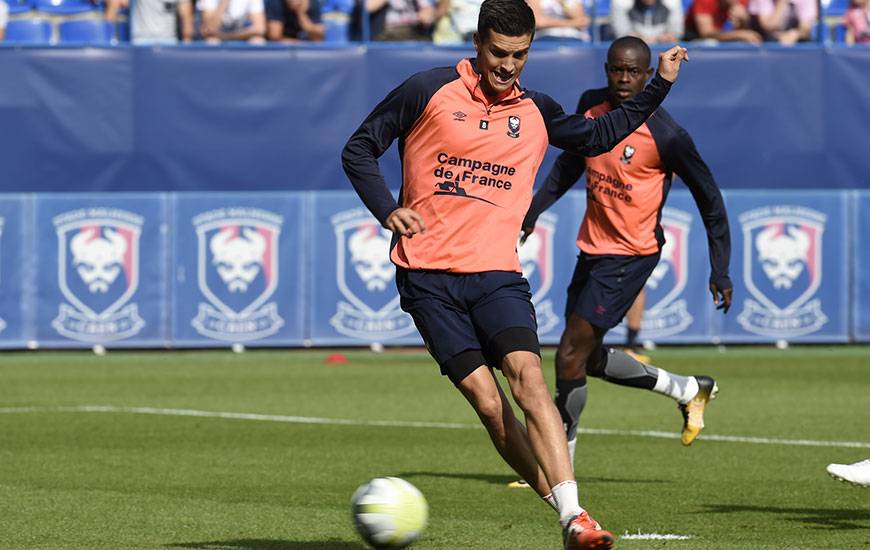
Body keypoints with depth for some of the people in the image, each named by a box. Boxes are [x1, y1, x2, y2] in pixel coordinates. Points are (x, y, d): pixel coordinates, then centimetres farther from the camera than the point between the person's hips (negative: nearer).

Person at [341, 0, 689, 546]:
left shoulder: (534, 111, 12)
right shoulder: (429, 91, 1)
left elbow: (599, 136, 30)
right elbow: (359, 150, 8)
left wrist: (660, 85, 21)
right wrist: (388, 210, -7)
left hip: (497, 274, 2)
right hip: (428, 277, -2)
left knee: (528, 378, -21)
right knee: (488, 403, -11)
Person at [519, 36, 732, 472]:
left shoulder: (665, 136, -17)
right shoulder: (591, 106, 1)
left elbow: (709, 199, -8)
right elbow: (569, 164, 20)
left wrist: (720, 270, -8)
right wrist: (533, 211, 14)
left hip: (631, 253, -8)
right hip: (592, 248, 8)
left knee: (570, 355, -12)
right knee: (589, 357, 15)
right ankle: (688, 390, 33)